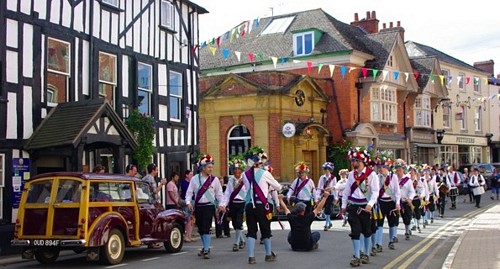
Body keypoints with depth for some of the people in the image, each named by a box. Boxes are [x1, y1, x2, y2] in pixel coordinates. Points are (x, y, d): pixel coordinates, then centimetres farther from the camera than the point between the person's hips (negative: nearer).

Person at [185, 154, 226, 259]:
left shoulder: (214, 179, 0)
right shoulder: (195, 179, 2)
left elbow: (219, 193, 5)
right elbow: (189, 192, 4)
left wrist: (221, 204, -7)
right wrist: (189, 202, -10)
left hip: (209, 206, -3)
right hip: (198, 206, 3)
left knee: (206, 228, -12)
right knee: (200, 228, 12)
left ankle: (206, 250, -9)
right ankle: (204, 247, 29)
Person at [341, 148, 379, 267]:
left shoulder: (371, 174, -9)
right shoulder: (351, 174, 5)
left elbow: (375, 191, -13)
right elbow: (346, 190, 11)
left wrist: (370, 204, -25)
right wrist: (344, 205, 11)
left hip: (365, 207, -3)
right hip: (353, 207, 3)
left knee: (367, 231, 11)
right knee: (355, 231, -3)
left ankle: (366, 254, 25)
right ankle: (356, 257, -1)